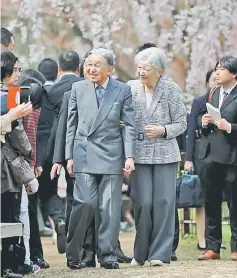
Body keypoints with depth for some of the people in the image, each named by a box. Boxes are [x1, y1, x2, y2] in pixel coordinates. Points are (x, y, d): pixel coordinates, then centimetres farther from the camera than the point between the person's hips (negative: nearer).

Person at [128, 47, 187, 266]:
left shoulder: (172, 90, -2)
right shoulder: (131, 88, 1)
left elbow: (181, 124, 2)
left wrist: (163, 130, -15)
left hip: (165, 154, 0)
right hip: (140, 154, 1)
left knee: (164, 202, -3)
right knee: (142, 203, -3)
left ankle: (159, 253, 5)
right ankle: (140, 253, 11)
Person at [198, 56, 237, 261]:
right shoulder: (212, 94, 14)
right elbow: (200, 117, 23)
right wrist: (203, 121, 2)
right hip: (209, 156, 7)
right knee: (211, 203, 10)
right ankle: (212, 247, 17)